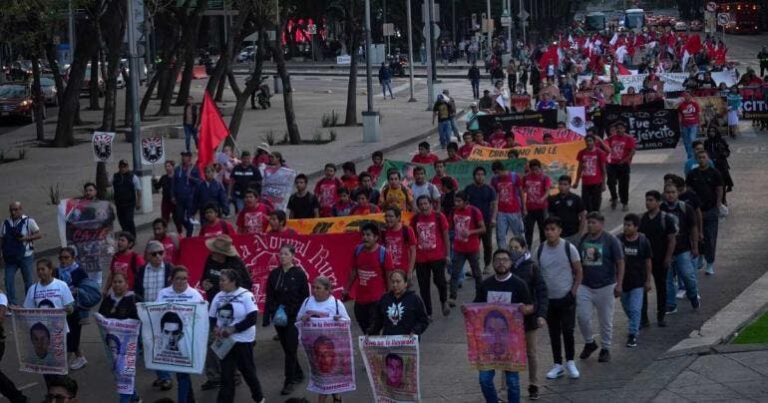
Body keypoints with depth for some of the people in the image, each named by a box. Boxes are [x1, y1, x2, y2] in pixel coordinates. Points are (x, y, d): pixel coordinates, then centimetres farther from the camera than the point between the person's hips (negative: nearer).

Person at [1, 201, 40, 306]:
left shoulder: (28, 221, -5)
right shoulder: (6, 222, 7)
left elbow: (39, 234, -5)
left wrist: (27, 238, -18)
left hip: (25, 256, -3)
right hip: (10, 257, 3)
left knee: (28, 280, 7)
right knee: (9, 280, -5)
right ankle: (12, 304, 0)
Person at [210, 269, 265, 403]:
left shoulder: (246, 295, -12)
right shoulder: (218, 296, 4)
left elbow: (252, 318, -18)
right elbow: (211, 317, 10)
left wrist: (233, 329, -22)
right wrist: (215, 328, -12)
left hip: (243, 340, -4)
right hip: (225, 341, 4)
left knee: (247, 370, 10)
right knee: (226, 374, 3)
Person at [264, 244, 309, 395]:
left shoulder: (299, 274, -6)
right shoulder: (274, 274, 4)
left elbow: (305, 297, -5)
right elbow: (269, 297, 5)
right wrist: (268, 317, -1)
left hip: (293, 317, -5)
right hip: (279, 317, 5)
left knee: (290, 348, -6)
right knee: (286, 348, 13)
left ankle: (289, 382, -2)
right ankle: (298, 374, 31)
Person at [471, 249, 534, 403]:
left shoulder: (518, 284, -5)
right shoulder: (486, 284, 5)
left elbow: (531, 307, -3)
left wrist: (525, 309, -25)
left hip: (511, 337, -3)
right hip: (489, 336, 3)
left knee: (512, 378, 5)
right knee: (485, 378, 1)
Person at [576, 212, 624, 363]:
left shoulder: (610, 241, -6)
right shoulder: (583, 240, 6)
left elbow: (620, 263, -5)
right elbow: (578, 263, 16)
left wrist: (619, 285, -11)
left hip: (605, 286, -3)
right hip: (585, 286, 3)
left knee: (606, 320, 5)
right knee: (582, 316, -4)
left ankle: (605, 349, 19)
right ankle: (589, 342, 18)